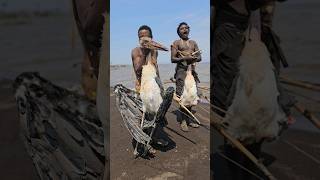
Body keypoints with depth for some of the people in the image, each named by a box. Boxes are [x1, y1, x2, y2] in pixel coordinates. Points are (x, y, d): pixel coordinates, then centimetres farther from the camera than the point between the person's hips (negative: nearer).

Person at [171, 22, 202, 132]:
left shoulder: (193, 43, 18)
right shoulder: (176, 43, 5)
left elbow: (199, 57, 13)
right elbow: (173, 59, -4)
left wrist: (194, 58, -10)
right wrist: (185, 58, -18)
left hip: (192, 70, 5)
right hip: (181, 70, -5)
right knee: (182, 96, -8)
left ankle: (188, 119, 17)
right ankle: (183, 121, 0)